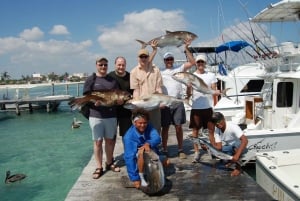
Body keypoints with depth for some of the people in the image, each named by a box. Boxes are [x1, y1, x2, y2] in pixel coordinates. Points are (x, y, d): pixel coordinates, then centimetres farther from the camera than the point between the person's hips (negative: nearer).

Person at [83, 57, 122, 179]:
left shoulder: (113, 80, 11)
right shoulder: (91, 80, 0)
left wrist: (120, 100, -8)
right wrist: (94, 102, -22)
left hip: (111, 115, 3)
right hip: (96, 116, -3)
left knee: (110, 140, 12)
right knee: (98, 141, 2)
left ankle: (109, 163, 28)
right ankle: (99, 167, 12)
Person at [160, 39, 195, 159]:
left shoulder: (179, 69, 9)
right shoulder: (160, 72, 8)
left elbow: (192, 62, 1)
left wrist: (186, 49, -5)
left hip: (178, 102, 1)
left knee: (178, 126, 5)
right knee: (165, 127, 6)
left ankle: (181, 150, 17)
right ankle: (164, 150, 17)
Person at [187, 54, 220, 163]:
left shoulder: (211, 75, 5)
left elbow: (214, 90, 4)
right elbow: (188, 93, 0)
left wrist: (216, 92, -19)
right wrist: (188, 87, -22)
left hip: (208, 107, 0)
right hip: (195, 107, 0)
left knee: (211, 129, 4)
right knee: (195, 129, 5)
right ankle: (196, 152, 16)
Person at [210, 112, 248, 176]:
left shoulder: (233, 127, -28)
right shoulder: (216, 130, -10)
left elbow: (245, 140, -40)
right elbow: (218, 147, -17)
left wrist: (237, 155, -50)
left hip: (239, 148, -5)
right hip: (229, 149, 5)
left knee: (237, 144, -39)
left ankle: (238, 167, -18)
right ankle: (231, 160, 4)